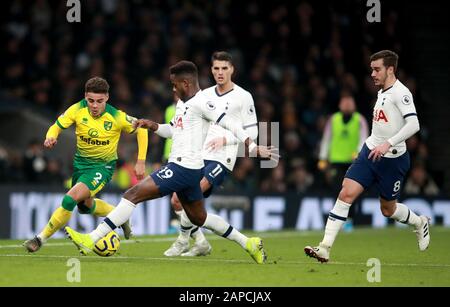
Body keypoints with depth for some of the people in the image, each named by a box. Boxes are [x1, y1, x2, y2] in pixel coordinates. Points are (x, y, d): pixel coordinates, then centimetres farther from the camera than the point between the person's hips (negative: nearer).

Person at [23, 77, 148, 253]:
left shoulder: (116, 117, -21)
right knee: (85, 206, 24)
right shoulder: (78, 109, -16)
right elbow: (57, 126, -6)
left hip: (103, 166, -5)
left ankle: (41, 238, -12)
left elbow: (141, 130, -7)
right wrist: (50, 137, -30)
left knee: (70, 199, -23)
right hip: (81, 162, 5)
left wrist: (141, 162, -8)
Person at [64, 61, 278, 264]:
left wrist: (254, 149, -20)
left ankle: (91, 240, -18)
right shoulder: (183, 103, 16)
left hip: (184, 169, -11)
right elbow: (172, 131, 28)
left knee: (133, 194, -15)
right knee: (199, 218, 22)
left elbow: (229, 124, -16)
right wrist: (151, 125, 10)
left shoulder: (200, 103, -13)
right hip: (184, 169, 11)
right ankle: (249, 244, 31)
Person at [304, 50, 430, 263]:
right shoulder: (382, 92, 11)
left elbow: (413, 124, -27)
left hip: (392, 159, -7)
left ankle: (420, 224, 42)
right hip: (370, 152, 7)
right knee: (346, 193, -11)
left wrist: (388, 144, -34)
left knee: (388, 209, 9)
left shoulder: (400, 93, -15)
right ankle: (325, 248, -15)